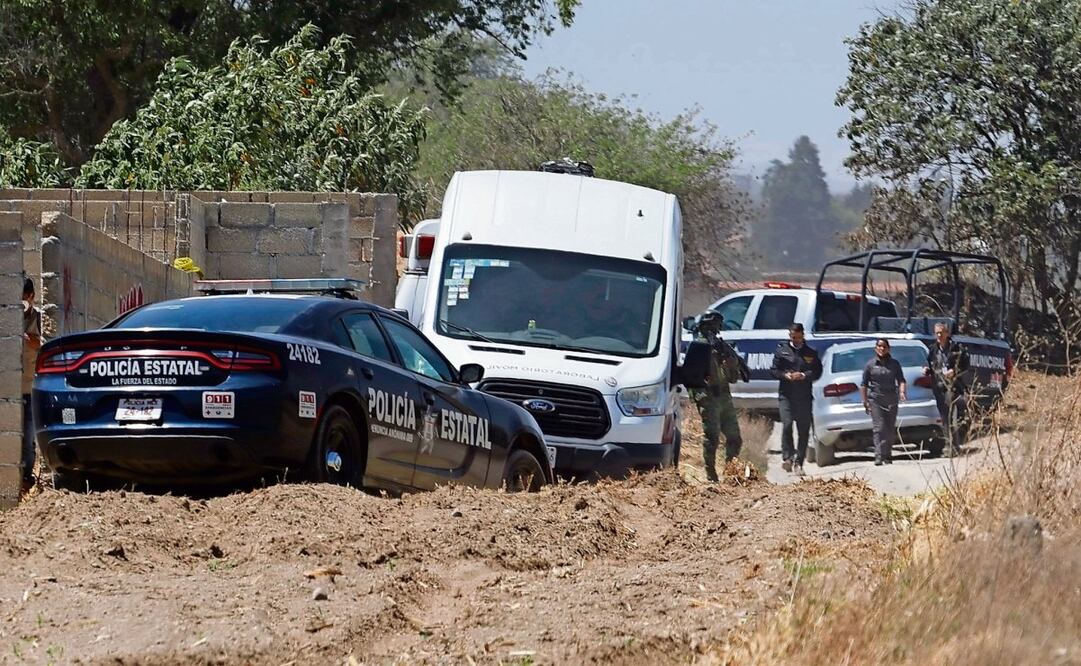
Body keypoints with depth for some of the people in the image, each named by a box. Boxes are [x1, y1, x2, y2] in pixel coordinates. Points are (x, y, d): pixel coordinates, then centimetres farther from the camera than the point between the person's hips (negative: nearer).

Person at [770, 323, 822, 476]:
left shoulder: (811, 353, 9)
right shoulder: (782, 350, 8)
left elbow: (817, 372, 6)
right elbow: (773, 370, 8)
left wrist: (804, 375, -12)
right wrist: (785, 375, -12)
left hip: (804, 396, 1)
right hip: (786, 395, -1)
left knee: (804, 430, 2)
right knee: (787, 425, -18)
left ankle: (799, 463, 9)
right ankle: (787, 457, -15)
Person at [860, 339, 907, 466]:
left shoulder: (894, 364, 8)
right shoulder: (870, 365, 4)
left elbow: (901, 380, 4)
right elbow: (864, 384, 6)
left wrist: (902, 392, -16)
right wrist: (865, 401, -1)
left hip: (891, 401, 2)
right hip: (875, 400, -2)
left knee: (890, 429, 3)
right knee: (879, 428, -13)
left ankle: (888, 456, 13)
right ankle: (879, 456, -18)